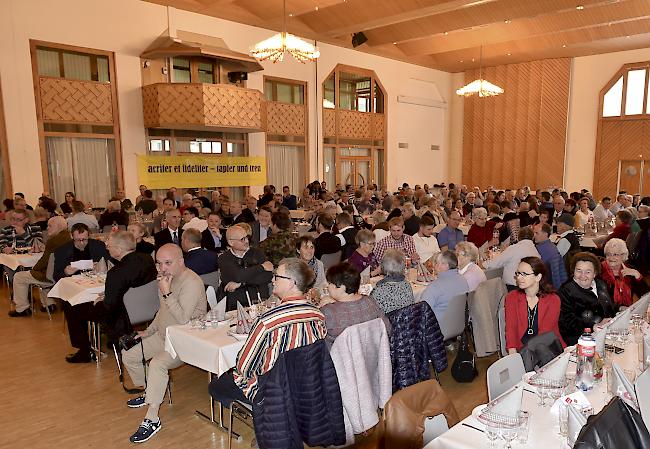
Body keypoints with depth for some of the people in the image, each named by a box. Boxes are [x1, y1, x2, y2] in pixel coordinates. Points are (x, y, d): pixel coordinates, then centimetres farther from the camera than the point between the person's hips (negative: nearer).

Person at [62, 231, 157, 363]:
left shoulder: (116, 273, -31)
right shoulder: (148, 259, -9)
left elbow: (109, 308, -23)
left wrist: (96, 304, 0)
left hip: (123, 319, -8)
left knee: (71, 308, 9)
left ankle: (84, 352, 24)